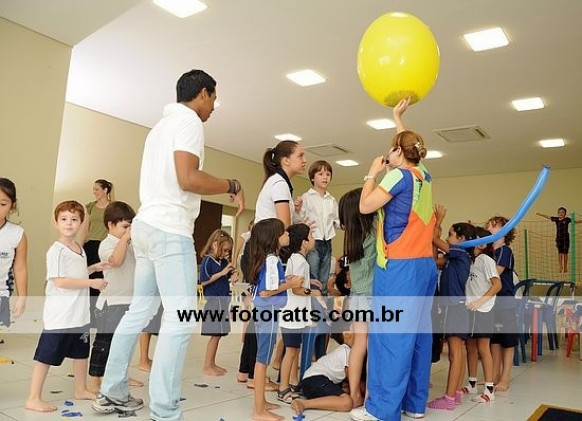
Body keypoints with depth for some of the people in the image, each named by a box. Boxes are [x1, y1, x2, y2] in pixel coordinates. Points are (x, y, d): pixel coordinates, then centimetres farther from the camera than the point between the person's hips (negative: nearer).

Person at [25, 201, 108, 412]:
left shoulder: (79, 249, 9)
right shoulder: (56, 250, -17)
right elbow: (60, 281, -24)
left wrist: (93, 268, 9)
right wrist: (91, 282, -22)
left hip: (80, 314, 9)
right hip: (59, 316, -9)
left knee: (81, 352, 20)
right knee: (46, 356, 1)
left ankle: (80, 389, 36)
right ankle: (33, 399, 13)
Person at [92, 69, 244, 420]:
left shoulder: (163, 124, 23)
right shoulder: (189, 121, -6)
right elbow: (187, 178, -20)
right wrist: (233, 186, -7)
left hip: (148, 225, 10)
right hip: (169, 229, -10)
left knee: (140, 312, 15)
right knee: (181, 319, -9)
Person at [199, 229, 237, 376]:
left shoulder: (224, 261, 7)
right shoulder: (207, 260, -12)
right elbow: (203, 281, -18)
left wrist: (232, 277, -3)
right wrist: (222, 273, -18)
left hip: (223, 300, 7)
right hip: (214, 300, -7)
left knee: (218, 335, 12)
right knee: (215, 335, -2)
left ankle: (212, 364, 24)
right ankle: (207, 366, 10)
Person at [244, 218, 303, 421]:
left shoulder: (266, 258, 10)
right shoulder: (272, 260, -19)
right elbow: (265, 292, -23)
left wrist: (285, 281, 10)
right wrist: (290, 285, -15)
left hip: (263, 312, 10)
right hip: (268, 313, -10)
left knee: (262, 358, 17)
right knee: (263, 359, -2)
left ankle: (261, 402, 30)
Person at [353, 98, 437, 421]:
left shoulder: (398, 175, -8)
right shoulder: (423, 176, 14)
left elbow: (365, 206, -8)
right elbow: (409, 144, 33)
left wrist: (372, 174, 5)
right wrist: (398, 118, 45)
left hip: (399, 266, -8)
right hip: (425, 265, 8)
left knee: (390, 333, -5)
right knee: (417, 332, 10)